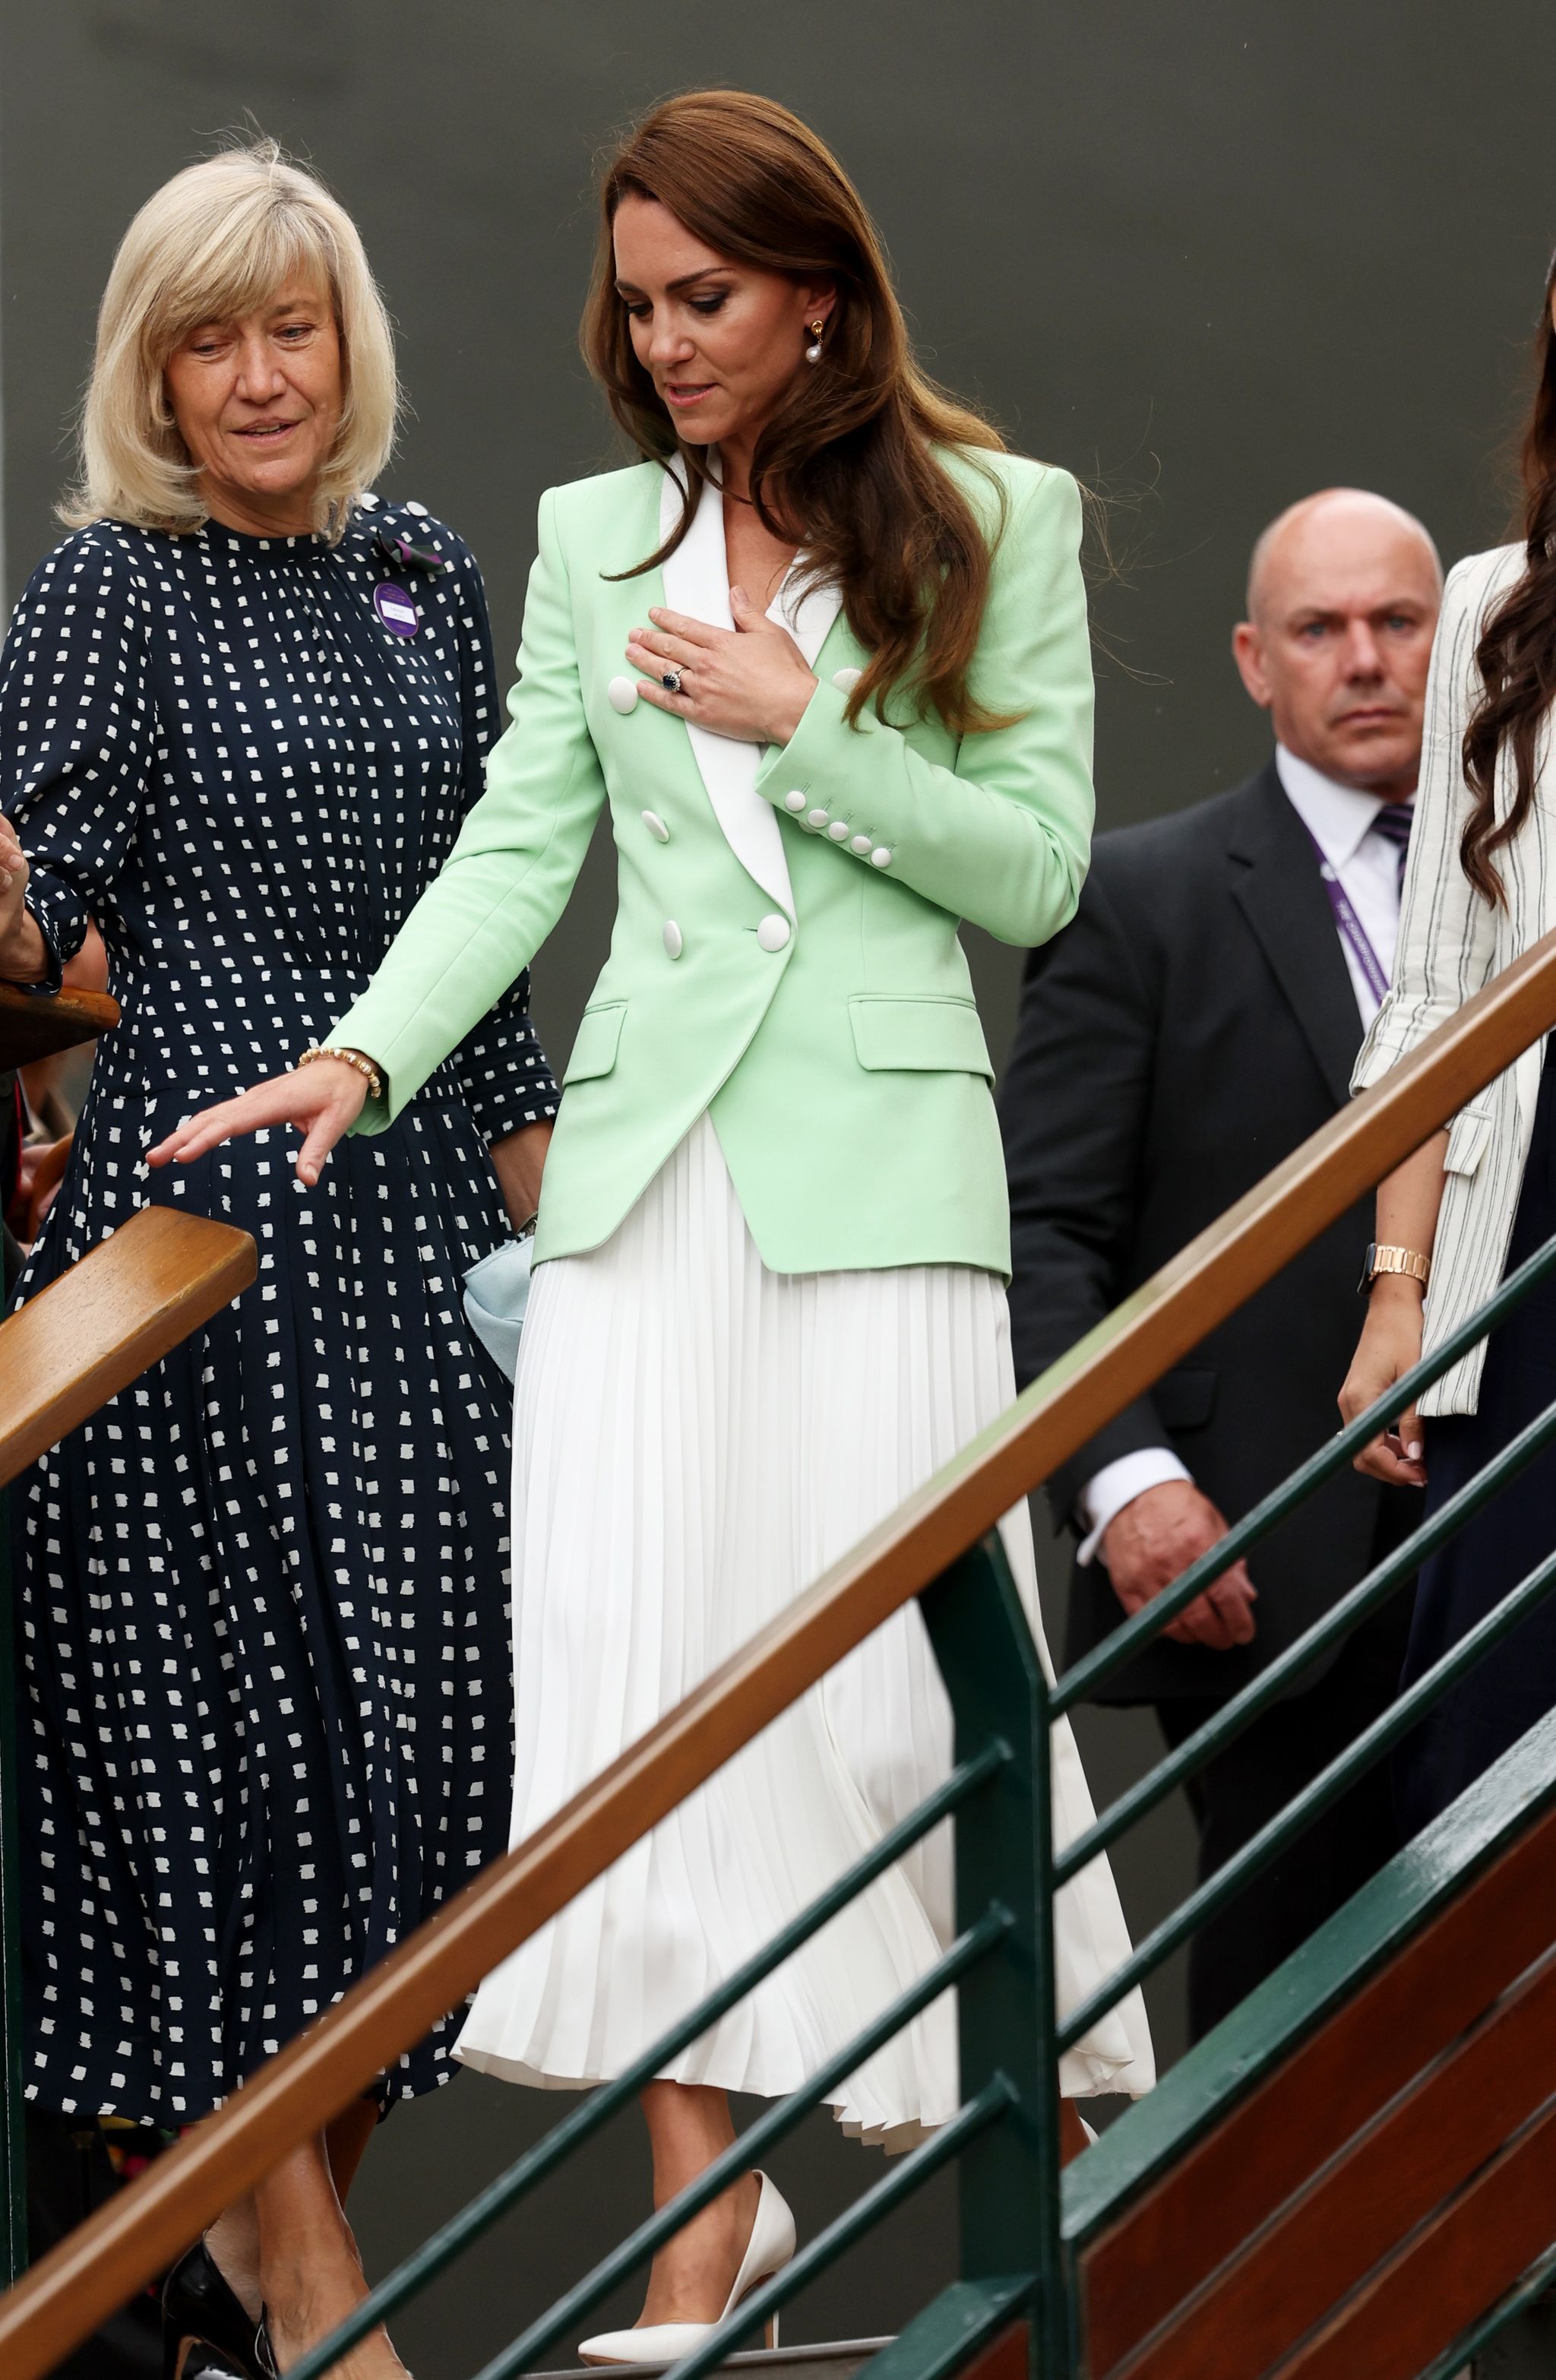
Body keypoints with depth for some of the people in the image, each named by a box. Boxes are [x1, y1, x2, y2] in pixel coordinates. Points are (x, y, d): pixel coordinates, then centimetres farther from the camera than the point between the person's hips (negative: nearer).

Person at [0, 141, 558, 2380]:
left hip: (417, 1199, 6)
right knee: (249, 1683, -4)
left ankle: (299, 2199, 16)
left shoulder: (421, 570, 12)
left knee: (418, 1673, 5)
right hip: (208, 1193, -6)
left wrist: (528, 1145, 17)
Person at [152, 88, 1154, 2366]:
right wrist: (368, 1052, -4)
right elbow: (518, 847, 9)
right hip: (646, 1155, 3)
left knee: (881, 1667, -5)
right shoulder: (596, 535, 13)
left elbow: (1036, 866, 1)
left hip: (879, 1152, -3)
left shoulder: (994, 524, 4)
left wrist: (802, 725, -8)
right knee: (641, 1662, -6)